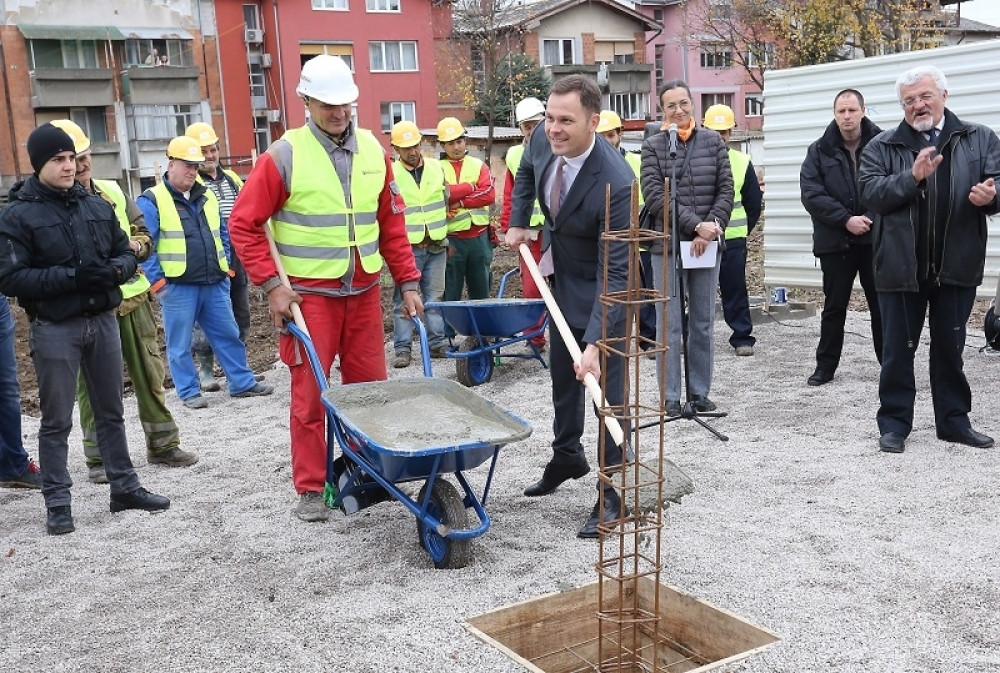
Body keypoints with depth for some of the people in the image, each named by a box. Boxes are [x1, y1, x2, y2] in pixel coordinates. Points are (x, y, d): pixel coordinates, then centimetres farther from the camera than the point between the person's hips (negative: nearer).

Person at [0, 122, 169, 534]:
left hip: (103, 320, 5)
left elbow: (126, 254, 13)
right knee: (56, 420, 3)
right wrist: (71, 276, -22)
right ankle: (58, 502, 13)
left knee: (111, 411, 14)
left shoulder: (98, 206, 7)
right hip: (54, 328, -4)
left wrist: (114, 270, -11)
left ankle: (125, 487, 26)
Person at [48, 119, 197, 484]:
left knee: (150, 375, 11)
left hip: (133, 298, 5)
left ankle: (163, 445, 24)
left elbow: (143, 234, 17)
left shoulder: (113, 192, 10)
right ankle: (98, 458, 16)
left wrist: (136, 246, -4)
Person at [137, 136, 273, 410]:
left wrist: (225, 265, 14)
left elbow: (223, 233, 23)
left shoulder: (207, 196, 14)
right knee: (180, 344, 4)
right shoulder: (151, 201, -5)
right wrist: (157, 282, -12)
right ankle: (189, 392, 15)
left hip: (215, 283, 5)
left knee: (229, 335, 10)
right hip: (177, 287, -5)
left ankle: (243, 383, 20)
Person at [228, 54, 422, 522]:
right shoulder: (284, 156, -7)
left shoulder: (373, 150, 7)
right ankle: (310, 490, 13)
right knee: (309, 392, 0)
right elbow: (244, 224, -5)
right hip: (309, 295, -4)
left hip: (365, 291, 4)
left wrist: (407, 282, 8)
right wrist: (271, 285, -10)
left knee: (370, 387, 10)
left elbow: (391, 223, 12)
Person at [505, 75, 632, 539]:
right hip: (562, 282, 7)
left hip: (602, 293, -7)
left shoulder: (615, 183, -35)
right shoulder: (544, 139, -15)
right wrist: (518, 223, 5)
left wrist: (594, 343, -40)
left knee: (607, 388, -3)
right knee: (563, 377, 21)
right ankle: (567, 458, 42)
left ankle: (613, 494, 9)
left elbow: (615, 272, -34)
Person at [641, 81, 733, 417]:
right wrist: (696, 225, -15)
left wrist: (712, 228, -9)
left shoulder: (713, 141, 8)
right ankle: (670, 397, 8)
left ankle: (700, 392, 19)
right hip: (667, 244, -2)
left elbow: (726, 190, 5)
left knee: (703, 322, 8)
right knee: (669, 325, 0)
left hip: (707, 244, 2)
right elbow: (655, 197, -8)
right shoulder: (653, 146, 1)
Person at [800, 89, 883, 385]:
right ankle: (825, 366, 19)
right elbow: (811, 194, -6)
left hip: (876, 239, -1)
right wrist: (846, 220, -14)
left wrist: (871, 218, -17)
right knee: (834, 307, 10)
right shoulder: (819, 151, 4)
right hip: (835, 241, 1)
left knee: (882, 305, 5)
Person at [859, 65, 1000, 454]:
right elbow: (870, 192, -8)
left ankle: (954, 420, 25)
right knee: (898, 350, 5)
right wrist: (912, 177, -21)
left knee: (950, 348, 13)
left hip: (957, 266, 2)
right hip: (901, 267, -1)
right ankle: (894, 423, 15)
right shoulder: (882, 147, 3)